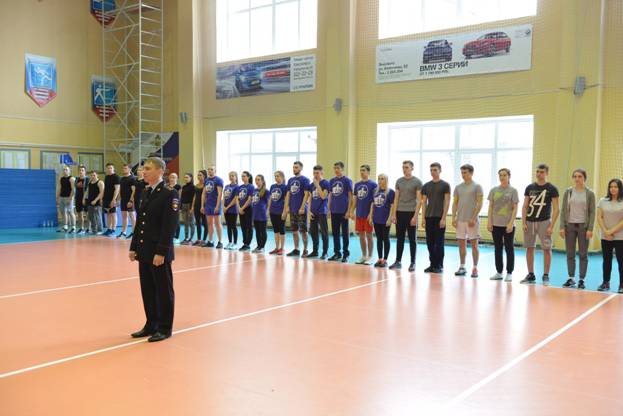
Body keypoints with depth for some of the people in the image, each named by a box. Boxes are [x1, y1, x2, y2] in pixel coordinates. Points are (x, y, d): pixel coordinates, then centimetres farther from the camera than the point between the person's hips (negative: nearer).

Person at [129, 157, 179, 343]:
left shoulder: (170, 194, -12)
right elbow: (140, 222, 16)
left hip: (159, 253, -8)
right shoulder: (146, 193, 12)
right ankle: (151, 325, 26)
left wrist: (161, 252, -20)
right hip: (144, 251, 8)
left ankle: (165, 328, 14)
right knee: (147, 290, 14)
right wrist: (134, 247, 13)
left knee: (163, 291, 3)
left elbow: (169, 226, -17)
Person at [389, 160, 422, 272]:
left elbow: (419, 200, -7)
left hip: (411, 213, -4)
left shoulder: (417, 182, -4)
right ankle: (398, 261, 14)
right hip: (400, 213, 4)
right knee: (400, 239, 8)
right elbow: (396, 199, 11)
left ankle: (412, 263, 10)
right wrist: (394, 214, 4)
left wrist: (415, 216, -14)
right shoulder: (399, 181, 9)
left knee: (412, 239, 3)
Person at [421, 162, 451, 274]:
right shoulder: (426, 185, 10)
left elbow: (447, 202, -6)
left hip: (439, 218, -4)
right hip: (429, 217, 4)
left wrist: (443, 218, -13)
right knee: (430, 242, 7)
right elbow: (424, 202, 10)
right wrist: (423, 217, 3)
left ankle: (439, 265, 7)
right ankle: (432, 264, 15)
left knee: (439, 243, 0)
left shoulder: (445, 185, -2)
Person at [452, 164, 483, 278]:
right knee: (461, 244, 8)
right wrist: (453, 217, 2)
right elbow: (455, 203, 12)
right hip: (460, 220, 5)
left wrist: (473, 218, -15)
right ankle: (462, 267, 16)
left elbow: (479, 204, -8)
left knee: (474, 244, 0)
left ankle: (475, 268, 6)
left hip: (472, 220, -5)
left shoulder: (477, 187, -4)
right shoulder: (458, 187, 10)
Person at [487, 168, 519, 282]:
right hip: (496, 224, 3)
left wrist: (511, 223, -13)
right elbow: (490, 207, 8)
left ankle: (509, 273, 10)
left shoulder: (513, 191, -1)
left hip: (508, 225, -3)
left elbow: (515, 208, -4)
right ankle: (499, 272, 17)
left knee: (509, 248, 2)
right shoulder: (494, 190, 7)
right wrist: (489, 222, 0)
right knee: (498, 249, 9)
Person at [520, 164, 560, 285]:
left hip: (544, 222, -3)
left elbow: (556, 209, -5)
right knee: (529, 248, 7)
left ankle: (546, 276, 7)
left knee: (547, 249, -3)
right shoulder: (529, 187, 8)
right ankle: (531, 275, 16)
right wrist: (523, 222, 0)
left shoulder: (552, 189, -2)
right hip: (529, 222, 4)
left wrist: (551, 226, -11)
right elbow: (525, 206, 9)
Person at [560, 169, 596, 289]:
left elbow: (592, 212, -3)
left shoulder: (590, 193, -1)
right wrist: (562, 227, -3)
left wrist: (590, 229, -10)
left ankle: (582, 280, 10)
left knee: (583, 254, 3)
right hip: (570, 226, 2)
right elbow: (563, 210, 4)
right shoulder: (568, 192, 4)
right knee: (570, 254, 5)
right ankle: (571, 278, 14)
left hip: (583, 226, -2)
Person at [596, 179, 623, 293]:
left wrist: (612, 231, -13)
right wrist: (605, 231, -8)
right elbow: (599, 217, 3)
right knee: (606, 260, 9)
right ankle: (605, 283, 16)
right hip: (605, 237, 3)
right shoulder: (603, 201, 7)